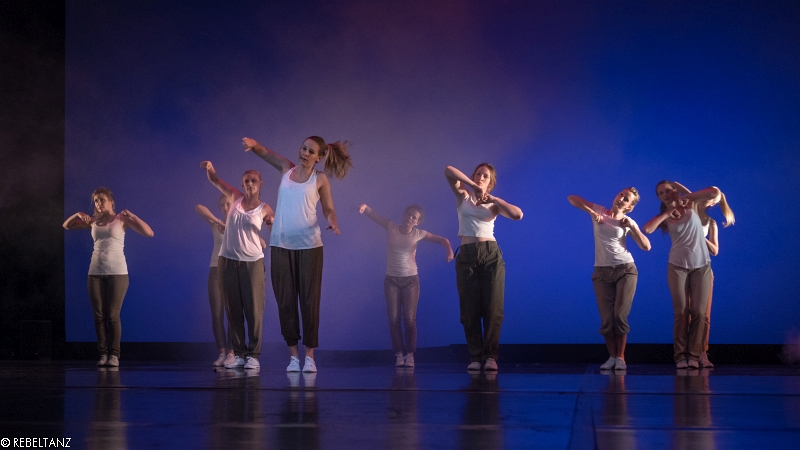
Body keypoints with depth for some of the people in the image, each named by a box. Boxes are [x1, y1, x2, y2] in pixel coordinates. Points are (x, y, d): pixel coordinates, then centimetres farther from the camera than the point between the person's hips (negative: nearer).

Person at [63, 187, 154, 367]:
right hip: (96, 273, 4)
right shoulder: (93, 221, 11)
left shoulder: (122, 219, 0)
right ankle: (103, 354, 5)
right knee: (99, 315, 1)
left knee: (112, 315, -7)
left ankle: (114, 355, -4)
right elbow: (66, 225, 19)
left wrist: (132, 216, -16)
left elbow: (149, 233, -8)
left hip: (117, 272, -4)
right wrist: (78, 214, 0)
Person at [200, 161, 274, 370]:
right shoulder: (236, 198, 7)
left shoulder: (264, 209, 2)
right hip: (228, 261, 2)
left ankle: (253, 355, 0)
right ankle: (238, 354, 12)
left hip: (252, 262, -2)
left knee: (253, 310, -5)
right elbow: (215, 180, 7)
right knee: (233, 310, 5)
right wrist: (210, 168, -13)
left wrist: (273, 223, -18)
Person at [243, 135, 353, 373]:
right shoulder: (287, 169, 10)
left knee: (309, 300, -3)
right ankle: (293, 354, 7)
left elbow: (328, 208, 6)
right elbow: (264, 152, 11)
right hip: (281, 245, 3)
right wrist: (252, 144, -12)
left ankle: (309, 355, 3)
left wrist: (333, 222, -16)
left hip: (309, 245, -2)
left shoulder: (320, 179, 3)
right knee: (285, 300, 1)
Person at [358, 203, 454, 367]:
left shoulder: (419, 234, -2)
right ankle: (399, 353, 4)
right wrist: (365, 207, -31)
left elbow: (442, 240, 0)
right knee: (394, 318, -2)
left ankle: (410, 354, 2)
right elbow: (374, 215, -9)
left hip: (410, 280, -1)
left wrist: (449, 251, -20)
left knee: (409, 319, -4)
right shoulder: (391, 227, -1)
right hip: (391, 279, 1)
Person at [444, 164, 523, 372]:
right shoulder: (463, 195, 10)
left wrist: (494, 199, -7)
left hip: (491, 255, 0)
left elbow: (518, 215, -6)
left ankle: (490, 356, -5)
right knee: (469, 309, -1)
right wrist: (472, 185, -12)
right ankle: (475, 356, 2)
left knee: (492, 308, -6)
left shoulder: (493, 204, 11)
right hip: (466, 255, 0)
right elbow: (448, 171, -6)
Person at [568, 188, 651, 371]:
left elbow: (646, 247, -1)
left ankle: (620, 357, -2)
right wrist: (591, 212, -10)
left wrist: (632, 226, -8)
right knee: (607, 318, -4)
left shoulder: (628, 223, 5)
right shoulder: (599, 211, 5)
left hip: (625, 269, -1)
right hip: (602, 271, 1)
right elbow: (571, 198, 0)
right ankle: (612, 357, 4)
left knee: (620, 316, -10)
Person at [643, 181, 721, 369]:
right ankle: (680, 356, -3)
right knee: (680, 312, -4)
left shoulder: (691, 205, 6)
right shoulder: (664, 218, 7)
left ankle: (694, 355, -3)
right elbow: (647, 229, -14)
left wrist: (688, 197, -3)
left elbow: (714, 192, -7)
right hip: (678, 266, 0)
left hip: (701, 265, 0)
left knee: (699, 312, -4)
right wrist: (667, 212, -6)